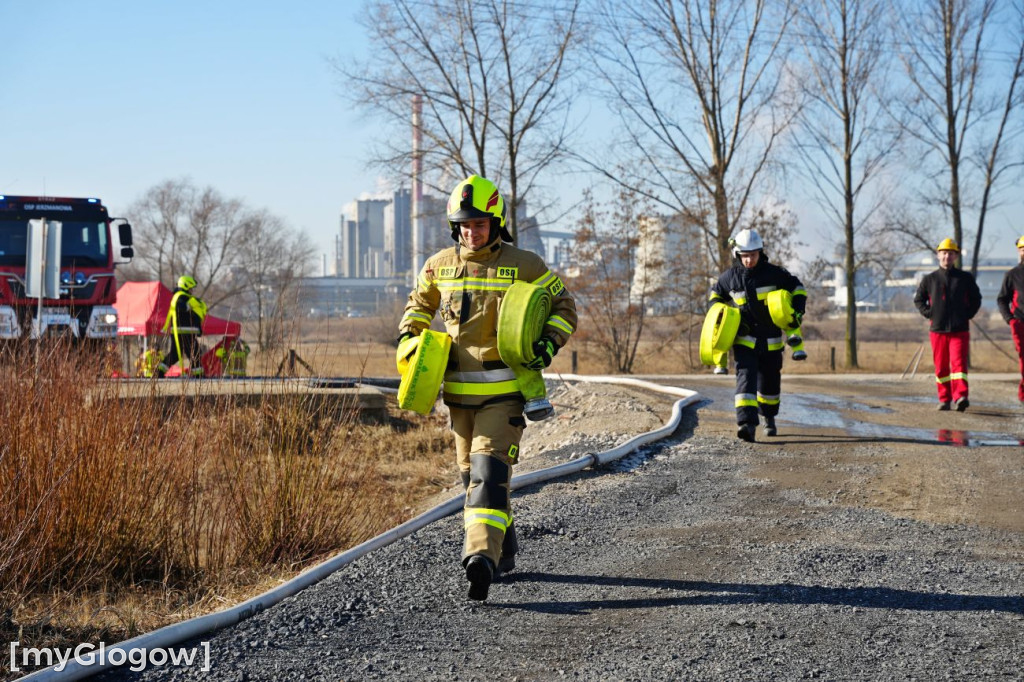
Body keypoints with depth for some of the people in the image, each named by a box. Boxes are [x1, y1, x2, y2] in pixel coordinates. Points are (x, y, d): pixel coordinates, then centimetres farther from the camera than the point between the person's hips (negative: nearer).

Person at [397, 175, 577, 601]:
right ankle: (505, 550, 30)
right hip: (458, 391, 5)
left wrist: (549, 343, -10)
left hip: (503, 393, -5)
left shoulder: (524, 266, -3)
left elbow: (563, 305, 7)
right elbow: (419, 305, 24)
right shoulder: (439, 266, 6)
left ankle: (482, 557, -29)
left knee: (489, 472, -19)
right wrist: (408, 338, 5)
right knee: (473, 475, 13)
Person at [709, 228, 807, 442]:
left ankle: (769, 418, 40)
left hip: (771, 340, 1)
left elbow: (797, 288, 4)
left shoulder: (774, 273, -6)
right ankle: (746, 423, -32)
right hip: (744, 339, -1)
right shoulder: (730, 277, -1)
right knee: (746, 377, -19)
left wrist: (798, 311, -10)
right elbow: (716, 294, 19)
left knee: (770, 382, 15)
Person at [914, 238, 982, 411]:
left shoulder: (965, 278, 5)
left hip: (960, 330, -2)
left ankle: (960, 396, -21)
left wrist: (967, 315, 2)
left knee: (958, 363, -13)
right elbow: (918, 299, 15)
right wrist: (929, 314, 2)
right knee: (941, 367, 5)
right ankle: (944, 399, 13)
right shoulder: (929, 279, 7)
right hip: (938, 330, 2)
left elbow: (976, 299, 14)